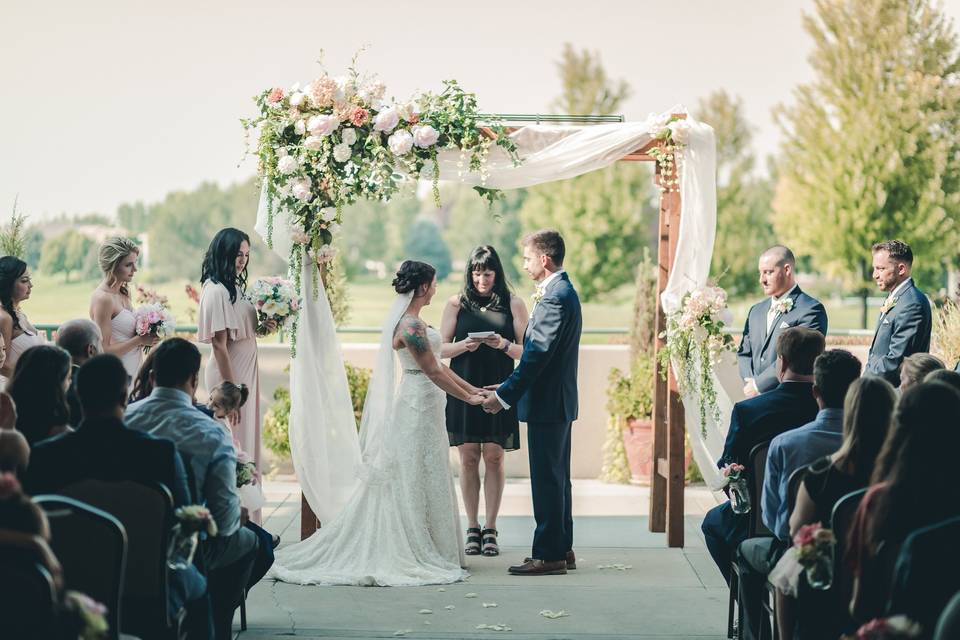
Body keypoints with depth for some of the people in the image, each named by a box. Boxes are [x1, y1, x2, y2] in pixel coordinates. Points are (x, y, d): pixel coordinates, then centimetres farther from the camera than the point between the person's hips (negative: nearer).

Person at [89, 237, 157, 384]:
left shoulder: (123, 292, 11)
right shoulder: (103, 299, -16)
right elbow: (104, 351, -19)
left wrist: (147, 337, 2)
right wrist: (140, 340, -15)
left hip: (131, 375, 8)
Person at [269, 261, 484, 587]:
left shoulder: (410, 321, 13)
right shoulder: (412, 325, -18)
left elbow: (436, 365, 16)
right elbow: (432, 371, -18)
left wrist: (472, 388, 15)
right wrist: (468, 398, -10)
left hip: (419, 404, 10)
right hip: (418, 406, -10)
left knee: (409, 480, 12)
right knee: (416, 479, -4)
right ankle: (415, 552, 2)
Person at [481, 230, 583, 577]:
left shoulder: (555, 298, -19)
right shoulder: (562, 291, 13)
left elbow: (537, 357, -23)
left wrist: (504, 396, -18)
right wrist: (508, 388, 15)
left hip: (547, 404, -11)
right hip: (558, 401, 11)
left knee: (547, 480, -5)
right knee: (557, 479, 15)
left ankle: (548, 555, 0)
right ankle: (562, 549, 22)